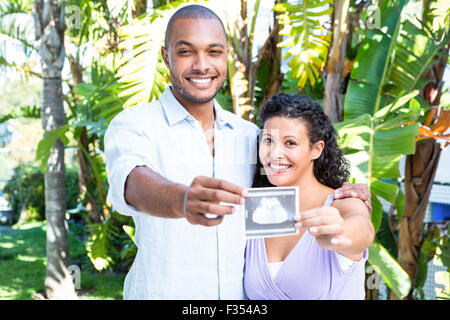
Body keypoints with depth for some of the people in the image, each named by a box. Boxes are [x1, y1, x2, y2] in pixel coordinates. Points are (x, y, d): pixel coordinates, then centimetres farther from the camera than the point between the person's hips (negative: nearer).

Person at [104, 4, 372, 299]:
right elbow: (132, 183, -31)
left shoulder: (249, 135, 3)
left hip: (243, 293, 4)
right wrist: (181, 199, -52)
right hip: (161, 291, -4)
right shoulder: (132, 125, -12)